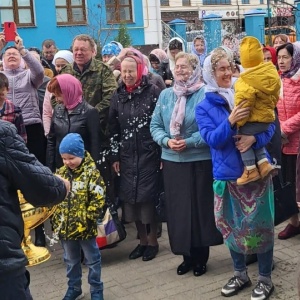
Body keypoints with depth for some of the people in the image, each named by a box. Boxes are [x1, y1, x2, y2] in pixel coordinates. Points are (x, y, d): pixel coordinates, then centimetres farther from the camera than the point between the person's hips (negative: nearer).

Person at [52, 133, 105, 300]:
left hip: (85, 227, -5)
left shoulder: (91, 172, -14)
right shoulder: (61, 173, 2)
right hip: (66, 227, 5)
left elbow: (98, 198, -16)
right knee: (71, 260, 20)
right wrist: (56, 219, 1)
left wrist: (87, 218, -19)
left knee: (92, 260, 11)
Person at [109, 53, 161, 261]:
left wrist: (164, 153, -10)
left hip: (149, 153, -4)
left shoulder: (153, 92, -6)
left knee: (149, 197, 0)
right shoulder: (118, 95, 7)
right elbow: (113, 128, 10)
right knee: (131, 198, 8)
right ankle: (142, 240, 24)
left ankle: (153, 241, 18)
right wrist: (114, 156, 8)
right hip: (127, 156, 5)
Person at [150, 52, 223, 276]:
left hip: (200, 161, -4)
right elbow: (155, 125, 8)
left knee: (200, 208, 4)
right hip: (172, 161, 4)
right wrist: (166, 141, -11)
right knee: (177, 209, 9)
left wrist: (189, 142, -20)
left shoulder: (205, 94, -7)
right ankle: (187, 256, 25)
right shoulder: (165, 95, 7)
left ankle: (201, 257, 20)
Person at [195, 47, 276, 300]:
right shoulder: (204, 107, 0)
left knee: (260, 223, 4)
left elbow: (269, 125, 2)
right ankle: (240, 273, 31)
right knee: (232, 226, 12)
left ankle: (265, 278, 20)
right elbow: (212, 140, -12)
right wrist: (230, 122, -28)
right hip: (228, 174, 1)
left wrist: (255, 138, -18)